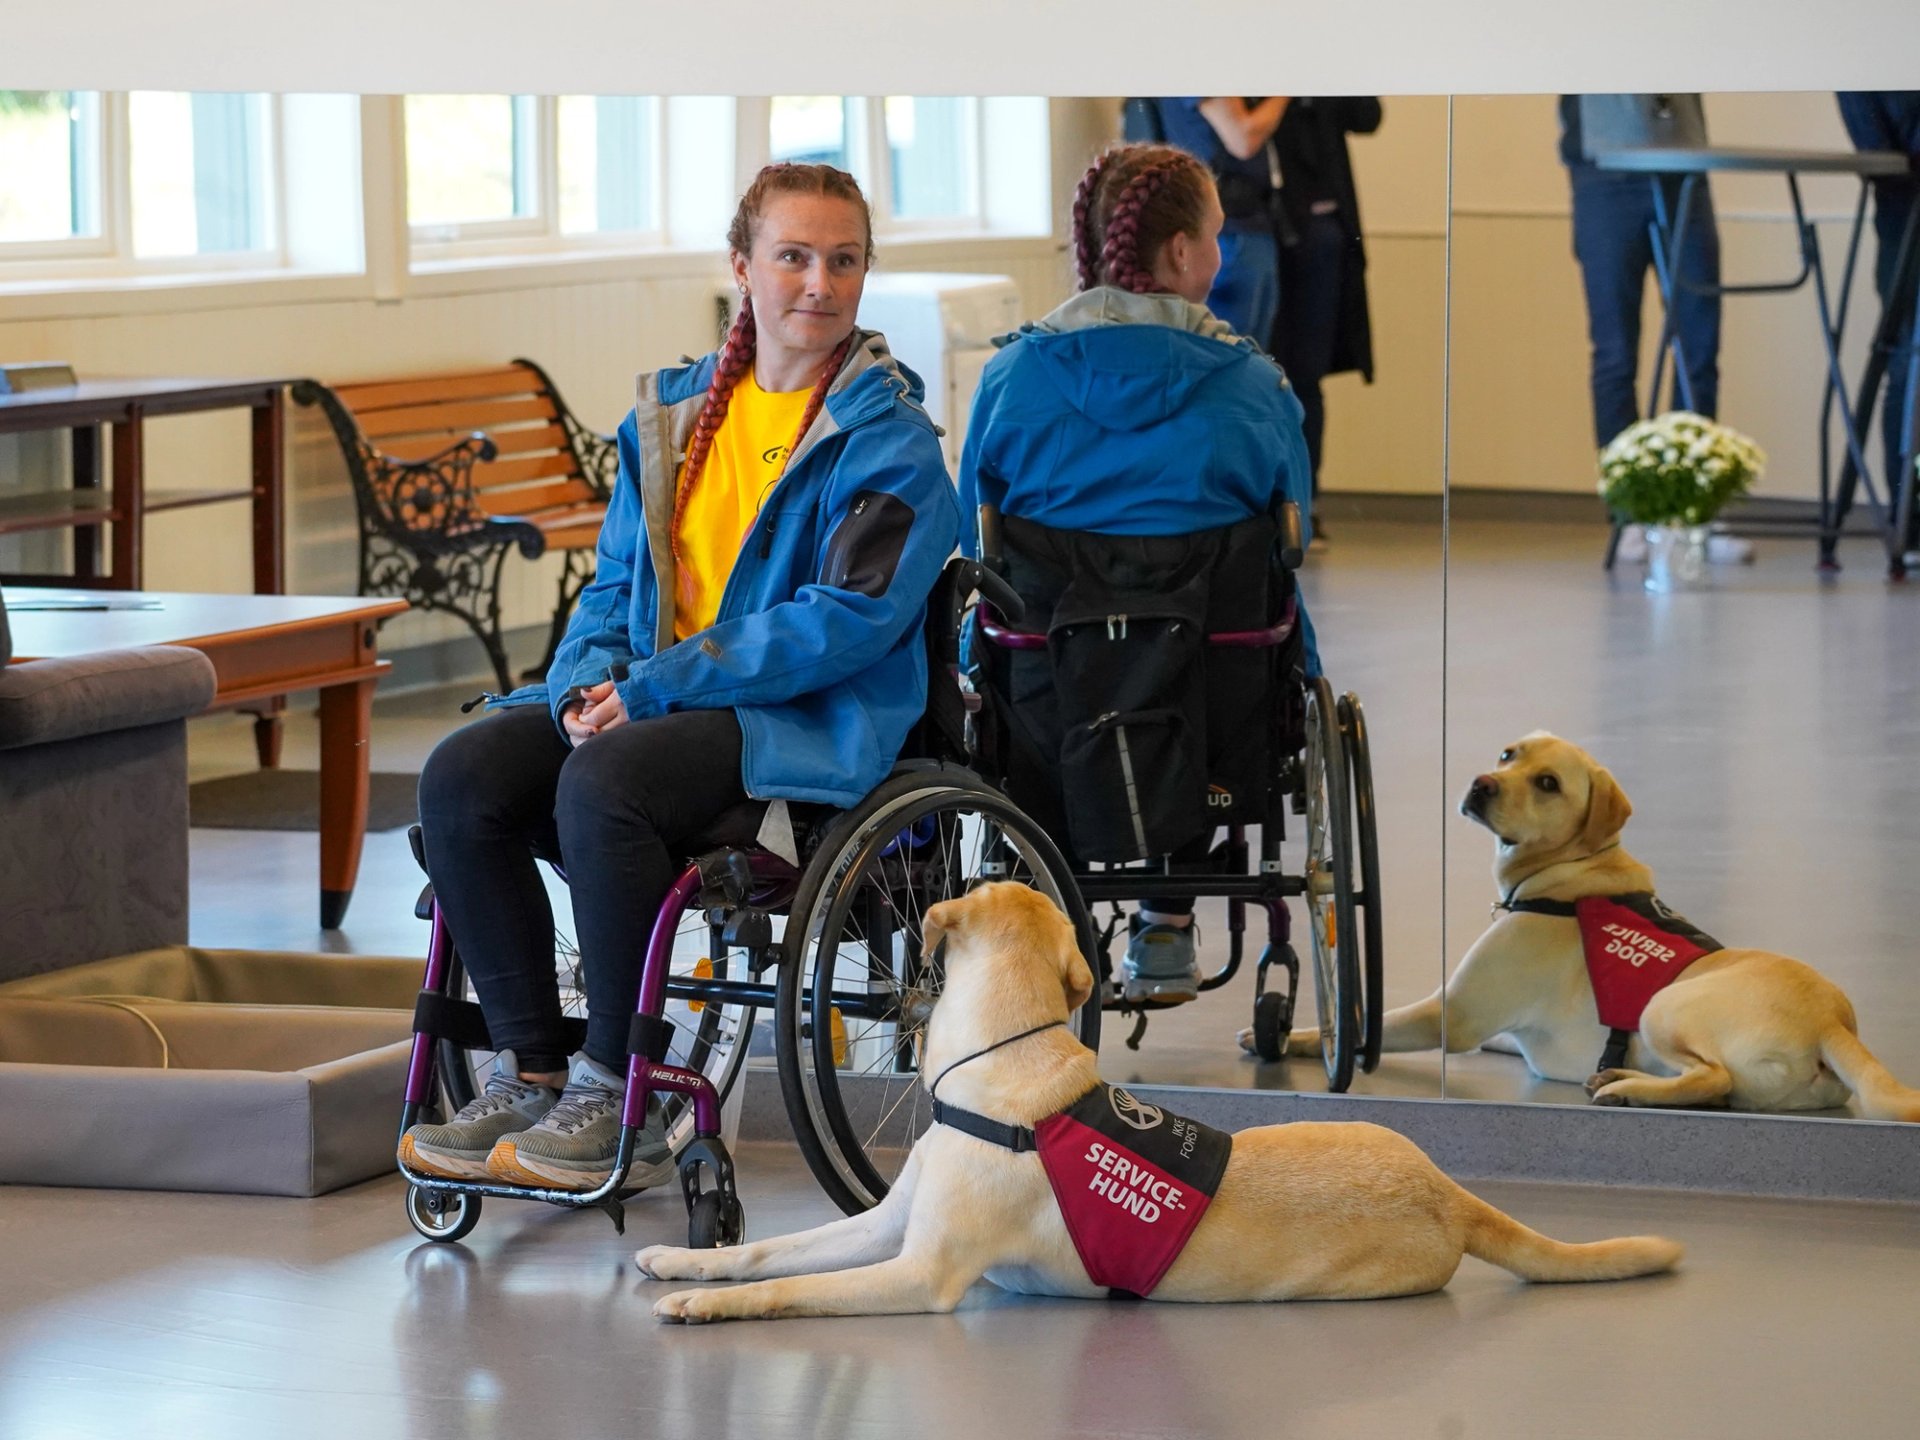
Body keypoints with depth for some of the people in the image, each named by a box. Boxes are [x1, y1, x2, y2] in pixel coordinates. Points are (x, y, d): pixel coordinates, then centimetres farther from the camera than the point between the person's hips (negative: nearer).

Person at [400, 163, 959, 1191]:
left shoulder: (887, 435, -5)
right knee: (462, 776, -17)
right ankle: (530, 1072, -9)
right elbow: (615, 582, 18)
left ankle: (620, 1102, -22)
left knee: (602, 784, -33)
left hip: (811, 721, -6)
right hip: (649, 706, 7)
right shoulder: (672, 413, 15)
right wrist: (589, 684, -6)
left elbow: (849, 616, -16)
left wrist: (655, 689, -19)